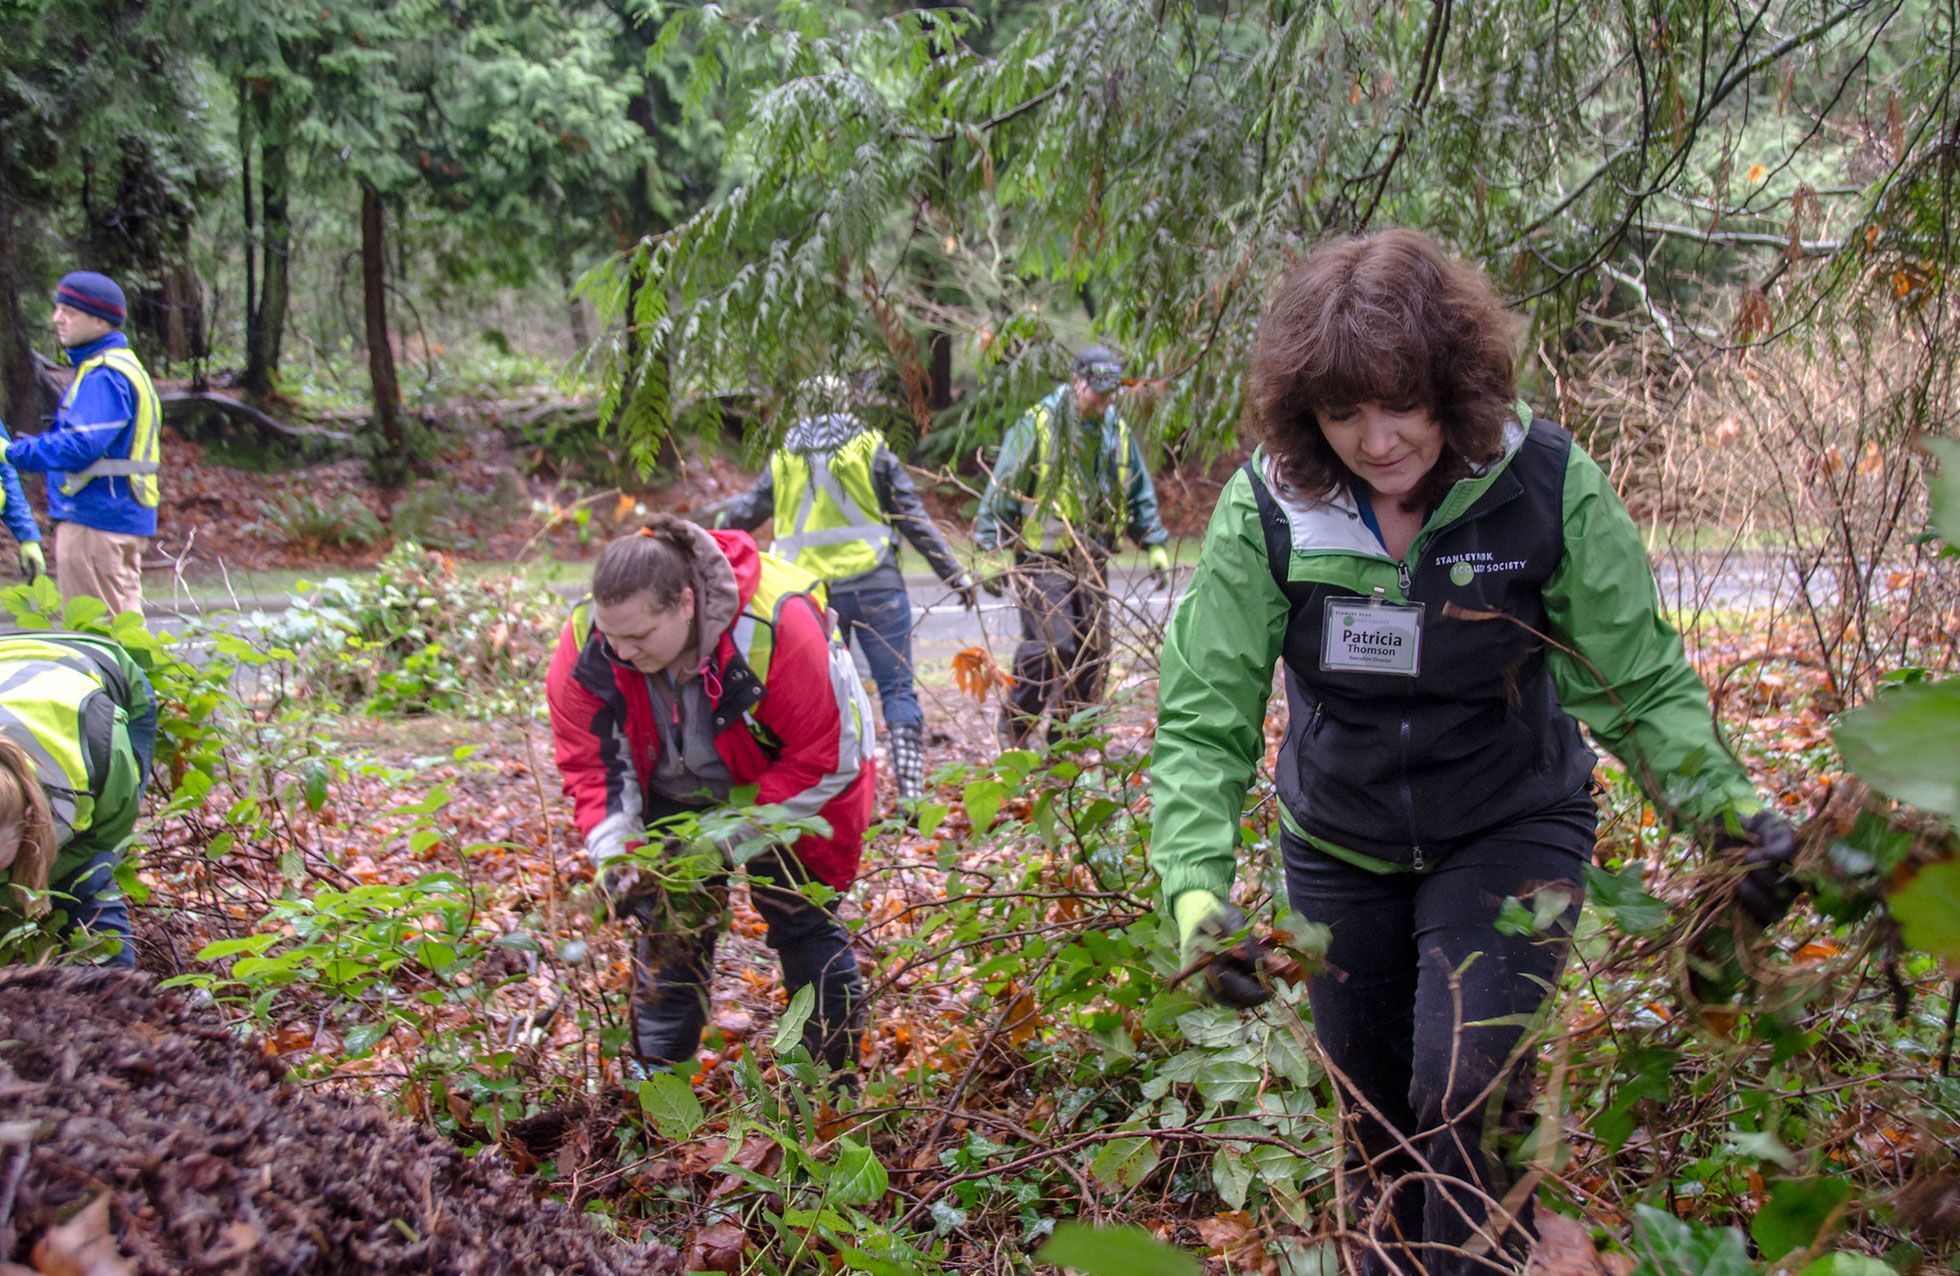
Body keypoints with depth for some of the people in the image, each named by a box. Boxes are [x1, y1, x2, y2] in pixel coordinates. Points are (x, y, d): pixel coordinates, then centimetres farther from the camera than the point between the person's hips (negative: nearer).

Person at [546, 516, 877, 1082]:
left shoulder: (776, 628, -39)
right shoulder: (585, 645, -26)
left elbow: (822, 762, -30)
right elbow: (592, 764, -14)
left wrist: (726, 843, -32)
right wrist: (614, 854, -30)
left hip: (787, 794, -3)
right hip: (676, 797, 3)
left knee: (805, 927, 1)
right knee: (668, 933, 2)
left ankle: (839, 1087, 16)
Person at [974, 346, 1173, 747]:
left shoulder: (1117, 431, 11)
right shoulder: (1038, 423, -7)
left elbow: (1140, 496, 22)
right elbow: (1002, 490, -5)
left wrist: (1156, 545, 15)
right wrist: (991, 550, -9)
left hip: (1092, 560, 6)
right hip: (1042, 558, -6)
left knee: (1094, 650, 6)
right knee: (1050, 643, -16)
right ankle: (1014, 725, 2)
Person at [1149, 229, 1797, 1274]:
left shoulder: (1548, 485, -21)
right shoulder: (1266, 509, -21)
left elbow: (1643, 687, -12)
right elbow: (1201, 721, -20)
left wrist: (1727, 809, -29)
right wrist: (1198, 890, -35)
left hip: (1507, 834, -2)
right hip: (1337, 848, 2)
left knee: (1469, 1096, -18)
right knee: (1374, 1112, 16)